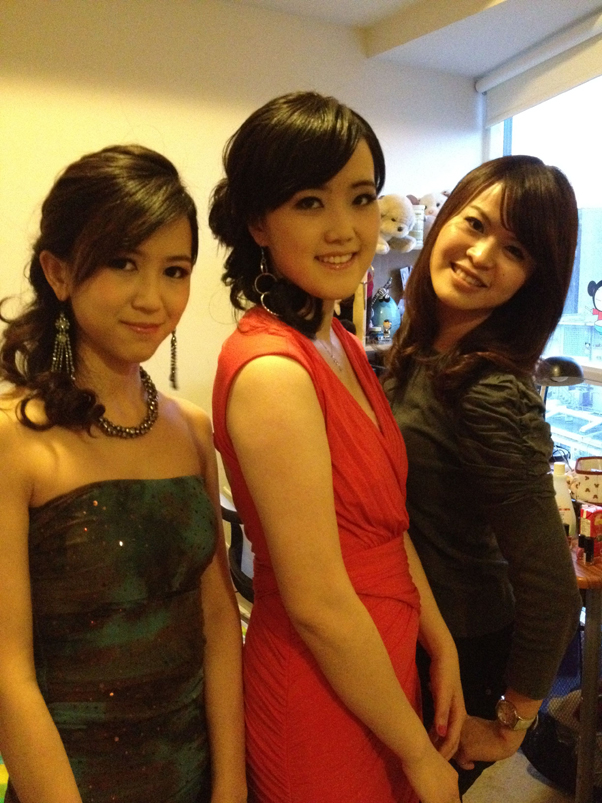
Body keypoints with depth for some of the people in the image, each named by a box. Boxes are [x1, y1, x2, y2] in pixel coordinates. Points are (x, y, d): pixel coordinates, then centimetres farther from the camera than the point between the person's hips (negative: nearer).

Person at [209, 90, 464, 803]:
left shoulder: (344, 348, 2)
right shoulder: (271, 371, -26)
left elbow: (388, 525, 6)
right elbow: (317, 603, -24)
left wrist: (442, 649, 3)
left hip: (378, 664, 8)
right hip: (320, 698, -8)